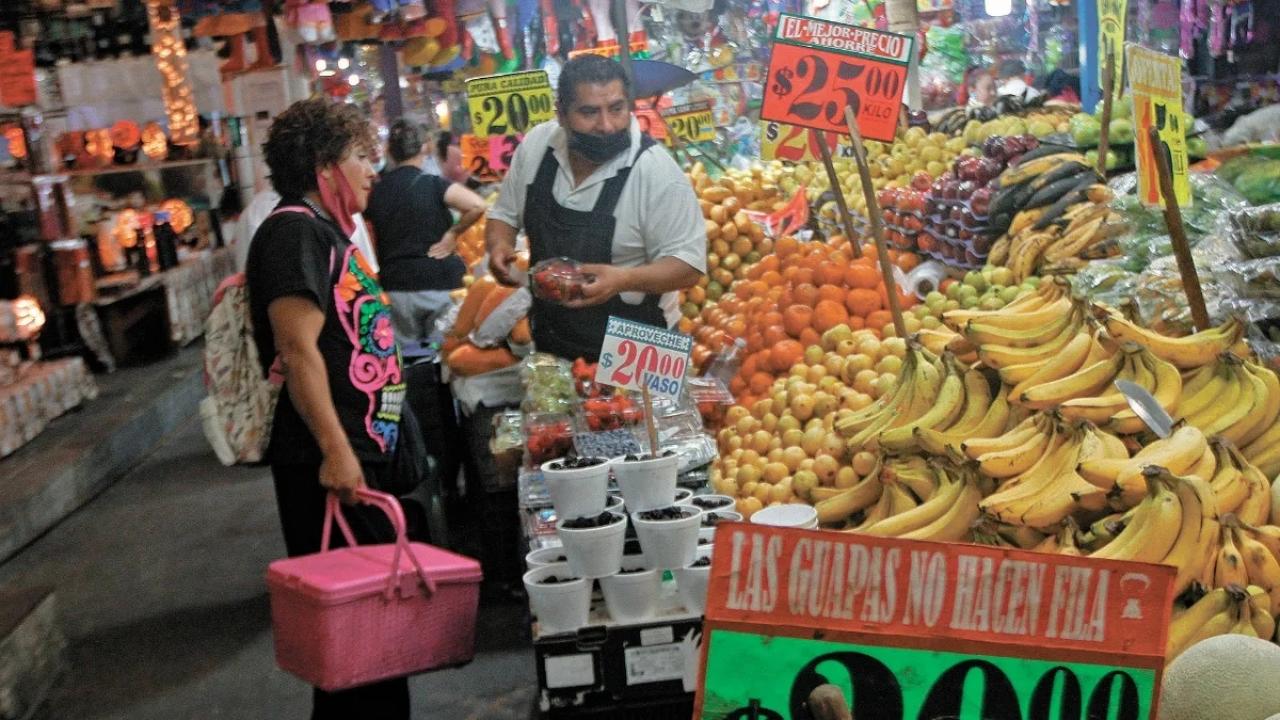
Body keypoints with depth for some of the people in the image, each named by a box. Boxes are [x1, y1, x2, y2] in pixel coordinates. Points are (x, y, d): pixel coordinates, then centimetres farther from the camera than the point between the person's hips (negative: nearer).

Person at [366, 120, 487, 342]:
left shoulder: (377, 192, 6)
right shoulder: (433, 184, -7)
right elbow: (477, 206, -21)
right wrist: (453, 233, -8)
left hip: (395, 288, 4)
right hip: (438, 283, -3)